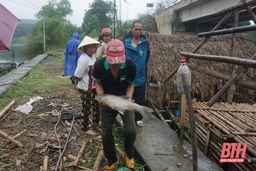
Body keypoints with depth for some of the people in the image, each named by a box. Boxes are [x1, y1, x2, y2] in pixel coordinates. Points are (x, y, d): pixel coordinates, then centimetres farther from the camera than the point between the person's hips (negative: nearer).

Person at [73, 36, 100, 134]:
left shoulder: (93, 55, 2)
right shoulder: (83, 59, -26)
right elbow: (77, 76, -23)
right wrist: (79, 85, -7)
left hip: (93, 86, 9)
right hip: (85, 88, -9)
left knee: (97, 104, 24)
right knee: (86, 108, 7)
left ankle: (96, 121, 46)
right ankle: (85, 128, 25)